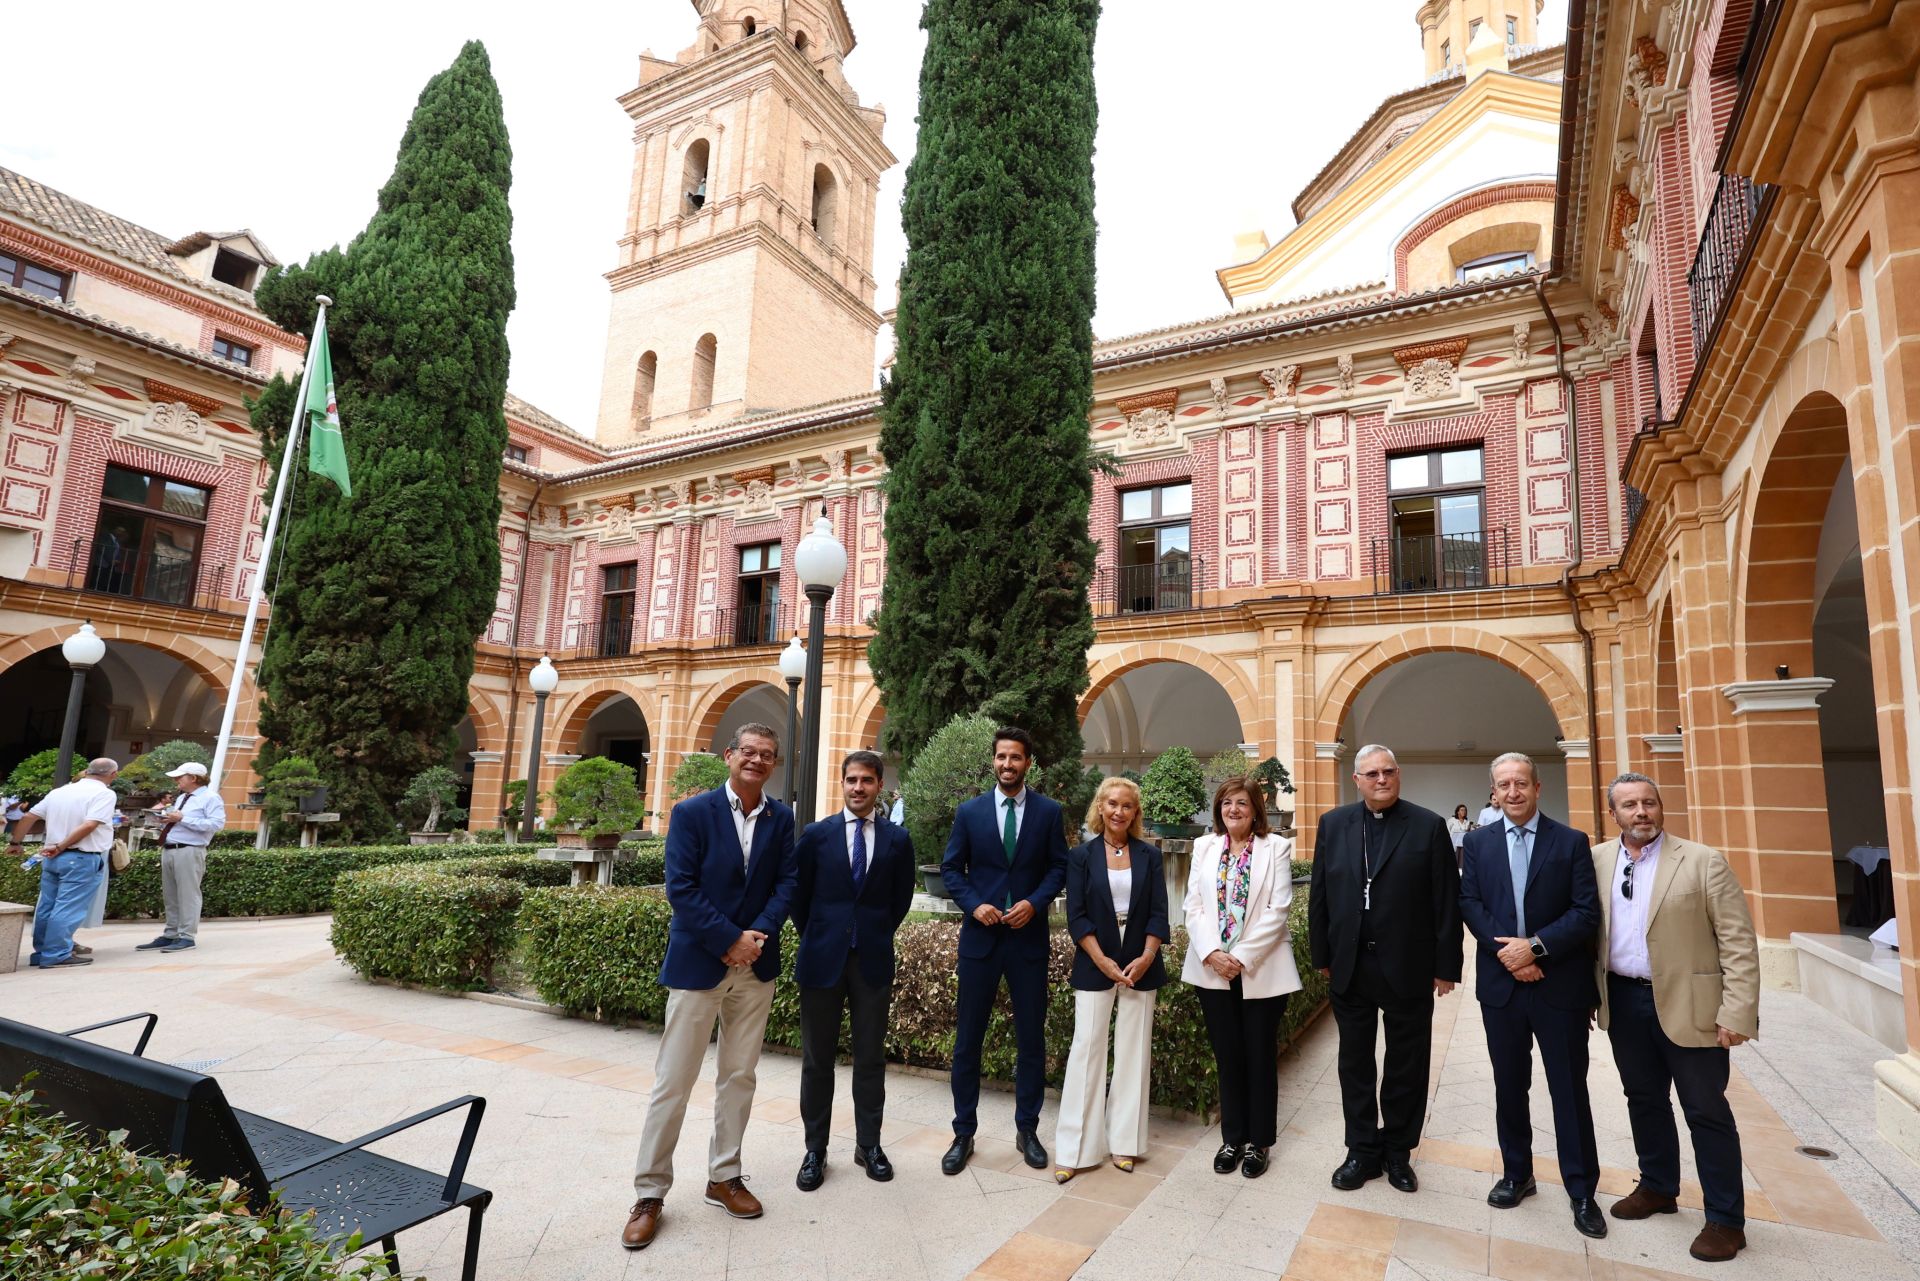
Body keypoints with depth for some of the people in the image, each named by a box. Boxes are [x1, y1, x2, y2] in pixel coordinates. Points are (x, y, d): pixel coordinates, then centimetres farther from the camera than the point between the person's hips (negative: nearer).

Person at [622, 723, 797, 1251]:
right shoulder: (692, 812, -8)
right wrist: (730, 941, -17)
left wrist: (759, 934, -16)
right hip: (698, 963, -3)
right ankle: (649, 1193, 17)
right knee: (673, 1080, 3)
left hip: (756, 965, 4)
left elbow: (786, 882, 0)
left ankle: (724, 1177, 28)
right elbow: (680, 888, -14)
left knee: (739, 1076, 13)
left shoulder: (781, 818, 3)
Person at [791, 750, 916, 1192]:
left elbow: (901, 899, 10)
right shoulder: (816, 834, -1)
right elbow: (798, 894, 7)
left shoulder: (897, 839, 0)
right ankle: (815, 1150, 22)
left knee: (871, 1058, 10)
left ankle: (869, 1144, 25)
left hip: (873, 960, 1)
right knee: (817, 1059, 9)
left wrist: (877, 936, 11)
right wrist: (815, 939, 8)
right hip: (823, 958, 0)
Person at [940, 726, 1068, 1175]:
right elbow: (951, 868, 5)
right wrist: (974, 905, -10)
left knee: (1031, 1039, 9)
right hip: (980, 937, 0)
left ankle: (1027, 1129, 26)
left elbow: (1058, 867, 3)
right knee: (967, 1039, 7)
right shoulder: (969, 811, 2)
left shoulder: (1049, 812, 1)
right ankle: (963, 1133, 21)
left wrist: (1034, 903, -13)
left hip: (1028, 937, 0)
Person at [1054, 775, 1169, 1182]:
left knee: (1133, 1051, 7)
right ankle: (1074, 1149, 8)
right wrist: (1102, 960, -12)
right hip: (1095, 965, -1)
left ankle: (1124, 1141, 19)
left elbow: (1158, 913, 0)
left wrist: (1145, 958, -11)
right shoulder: (1081, 856, -1)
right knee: (1086, 1049, 0)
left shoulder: (1149, 855, 4)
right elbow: (1076, 916, -4)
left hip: (1140, 965, 2)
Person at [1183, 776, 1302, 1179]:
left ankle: (1258, 1141, 25)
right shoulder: (1204, 847, 5)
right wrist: (1212, 954, -13)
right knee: (1227, 1056, 12)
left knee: (1260, 1056, 9)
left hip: (1262, 970, -2)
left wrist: (1241, 957, -15)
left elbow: (1277, 910, -10)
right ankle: (1232, 1138, 28)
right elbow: (1194, 906, 0)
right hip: (1213, 970, 3)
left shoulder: (1276, 847, -4)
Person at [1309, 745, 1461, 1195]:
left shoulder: (1428, 826, -5)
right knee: (1355, 1063, 13)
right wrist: (1322, 955, 3)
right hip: (1349, 967, 2)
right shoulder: (1333, 824, 2)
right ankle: (1362, 1150, 28)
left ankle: (1398, 1152, 30)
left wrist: (1446, 966, -6)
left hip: (1408, 968, -2)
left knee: (1406, 1067, 13)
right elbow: (1320, 896, 4)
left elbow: (1446, 901, -5)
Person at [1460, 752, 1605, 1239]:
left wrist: (1535, 945, -18)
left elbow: (1586, 913, -8)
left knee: (1570, 1089, 7)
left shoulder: (1572, 842, -2)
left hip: (1560, 985, -2)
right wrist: (1507, 951, -14)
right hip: (1501, 984, 2)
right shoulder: (1477, 842, 4)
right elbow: (1470, 903, -2)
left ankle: (1581, 1190, 22)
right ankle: (1516, 1174, 29)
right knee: (1509, 1086, 13)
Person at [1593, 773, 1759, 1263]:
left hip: (1688, 1005, -4)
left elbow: (1739, 942, -10)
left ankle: (1726, 1220, 20)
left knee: (1707, 1112, 6)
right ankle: (1657, 1187, 35)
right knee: (1644, 1100, 18)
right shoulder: (1597, 860, 2)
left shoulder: (1704, 862, -9)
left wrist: (1737, 1013, -15)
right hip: (1623, 1002, 4)